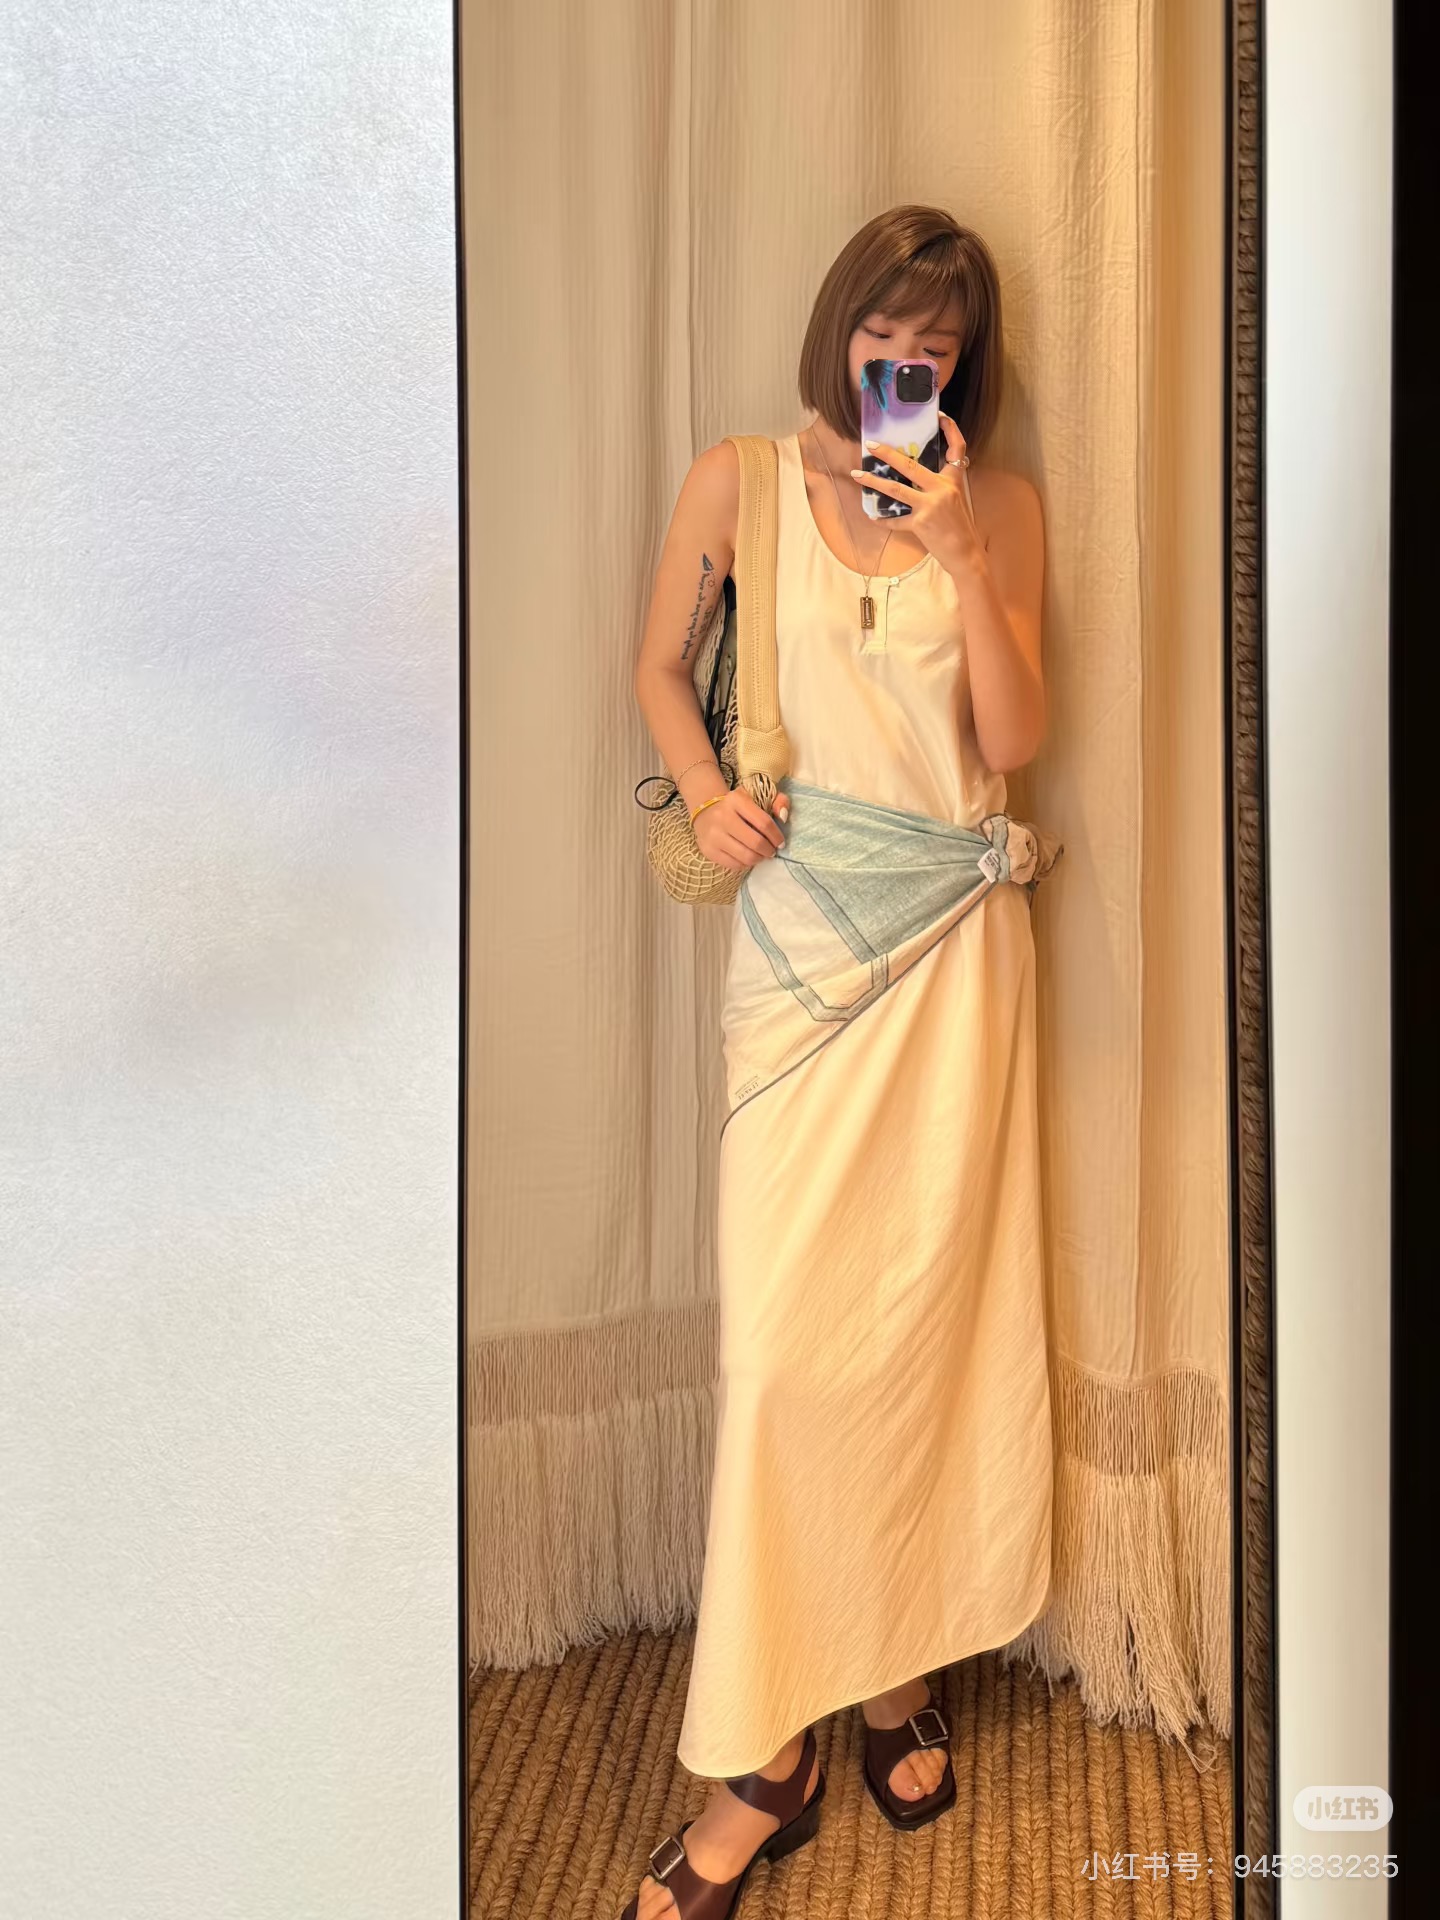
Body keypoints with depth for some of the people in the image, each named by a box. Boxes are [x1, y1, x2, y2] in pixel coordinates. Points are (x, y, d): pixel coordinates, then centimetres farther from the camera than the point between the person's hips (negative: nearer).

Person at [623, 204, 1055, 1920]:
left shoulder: (1002, 507, 6)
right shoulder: (740, 482, 5)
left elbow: (1012, 737, -2)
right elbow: (660, 668, 12)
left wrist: (957, 547, -11)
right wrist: (704, 789, -7)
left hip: (954, 939, 1)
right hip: (799, 926, -1)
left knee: (927, 1312, 6)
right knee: (785, 1337, -3)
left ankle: (903, 1672, 26)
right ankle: (765, 1759, 11)